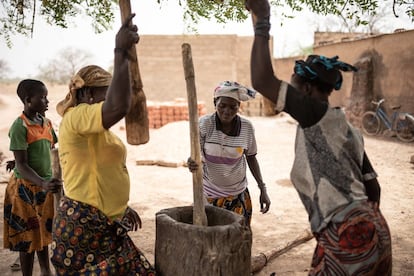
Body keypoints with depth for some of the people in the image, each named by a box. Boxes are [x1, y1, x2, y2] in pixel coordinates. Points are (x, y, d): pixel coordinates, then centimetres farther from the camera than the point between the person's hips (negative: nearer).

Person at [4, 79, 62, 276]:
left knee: (43, 231, 19)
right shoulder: (19, 126, -17)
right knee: (27, 236, 5)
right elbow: (22, 165, -21)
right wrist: (43, 183, -34)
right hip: (25, 187, -6)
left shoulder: (46, 123, 3)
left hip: (44, 186, 7)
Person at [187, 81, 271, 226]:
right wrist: (191, 163, -36)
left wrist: (262, 189, 2)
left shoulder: (247, 127, -9)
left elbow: (251, 158, 4)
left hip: (238, 194, 1)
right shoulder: (204, 124, -13)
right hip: (209, 194, -1)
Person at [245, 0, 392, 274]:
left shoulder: (319, 115, -12)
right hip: (369, 228, 9)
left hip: (348, 234, -9)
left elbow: (262, 81, -22)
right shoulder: (345, 128, 13)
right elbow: (372, 184, 15)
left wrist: (262, 22, -13)